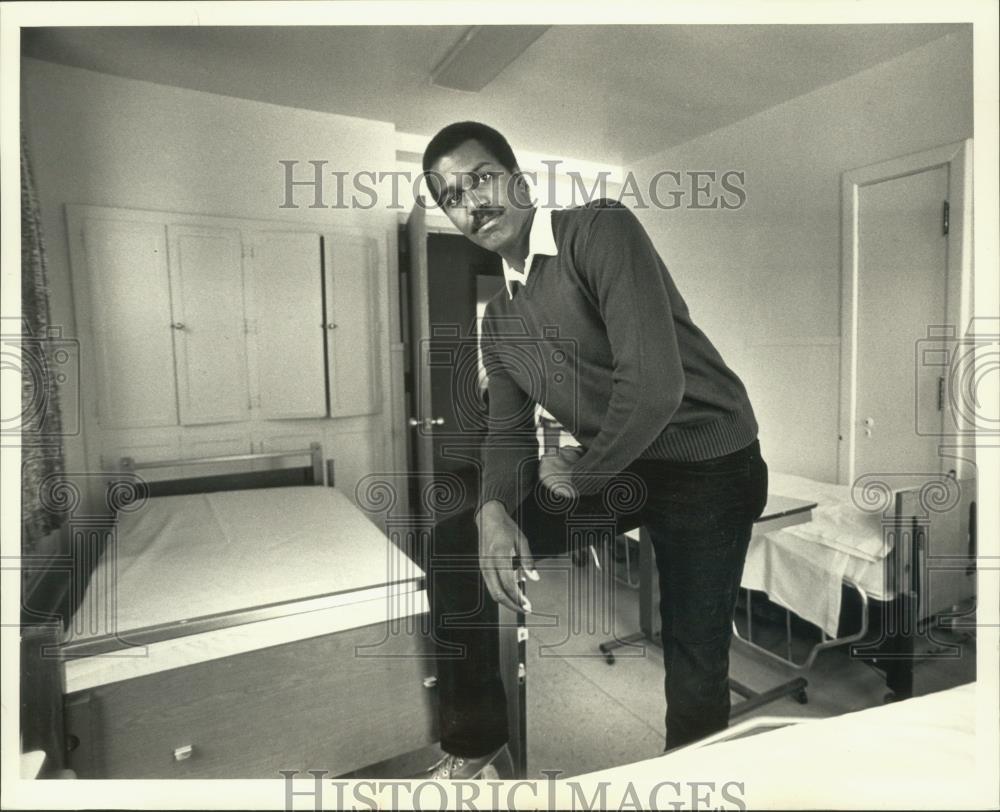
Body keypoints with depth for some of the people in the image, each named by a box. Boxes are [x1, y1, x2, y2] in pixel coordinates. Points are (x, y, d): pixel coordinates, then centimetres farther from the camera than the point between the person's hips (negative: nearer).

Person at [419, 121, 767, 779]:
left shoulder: (600, 229, -17)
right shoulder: (500, 319, 6)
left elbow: (655, 382, -27)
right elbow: (509, 432, 4)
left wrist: (580, 474, -12)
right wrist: (494, 511, -17)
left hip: (709, 466, -6)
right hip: (611, 470, 7)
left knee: (695, 665, -7)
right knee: (453, 544, -1)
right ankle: (475, 747, 15)